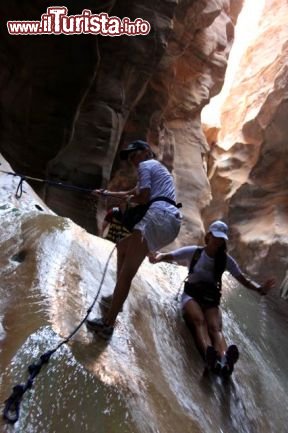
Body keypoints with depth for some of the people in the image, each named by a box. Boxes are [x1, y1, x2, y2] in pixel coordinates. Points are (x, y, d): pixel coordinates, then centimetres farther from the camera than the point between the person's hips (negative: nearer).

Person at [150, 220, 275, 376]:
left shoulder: (225, 259, 10)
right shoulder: (193, 252, 3)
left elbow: (243, 279, 11)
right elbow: (168, 256, 2)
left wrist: (259, 288, -9)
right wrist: (158, 257, -23)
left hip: (211, 299, 2)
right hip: (191, 295, -2)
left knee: (215, 327, -30)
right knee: (199, 320, -35)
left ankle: (224, 359, -59)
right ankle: (209, 354, -62)